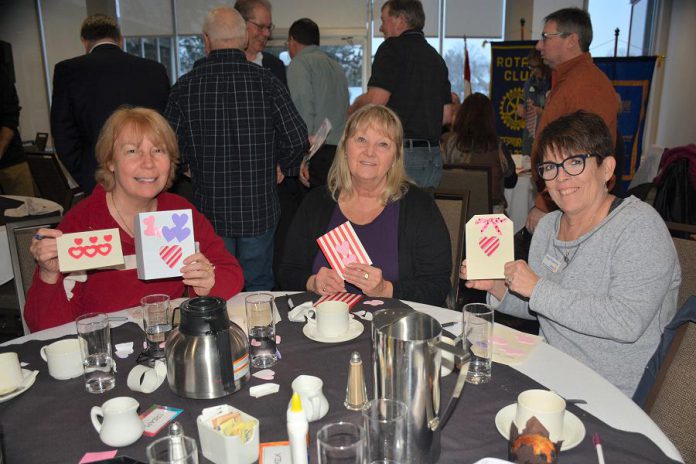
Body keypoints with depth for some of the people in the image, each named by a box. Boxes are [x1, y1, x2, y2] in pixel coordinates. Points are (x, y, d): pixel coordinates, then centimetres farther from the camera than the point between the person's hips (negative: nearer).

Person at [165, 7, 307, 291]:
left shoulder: (185, 87, -5)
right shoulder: (267, 82, -7)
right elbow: (297, 139, -11)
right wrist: (285, 167, 9)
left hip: (209, 213, 0)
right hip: (259, 211, 0)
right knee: (258, 288, 15)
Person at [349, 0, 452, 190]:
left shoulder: (393, 47, -5)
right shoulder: (436, 57, 18)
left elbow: (375, 101, -16)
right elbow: (447, 115, 17)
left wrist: (354, 106, 4)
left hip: (401, 154, -8)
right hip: (433, 158, 8)